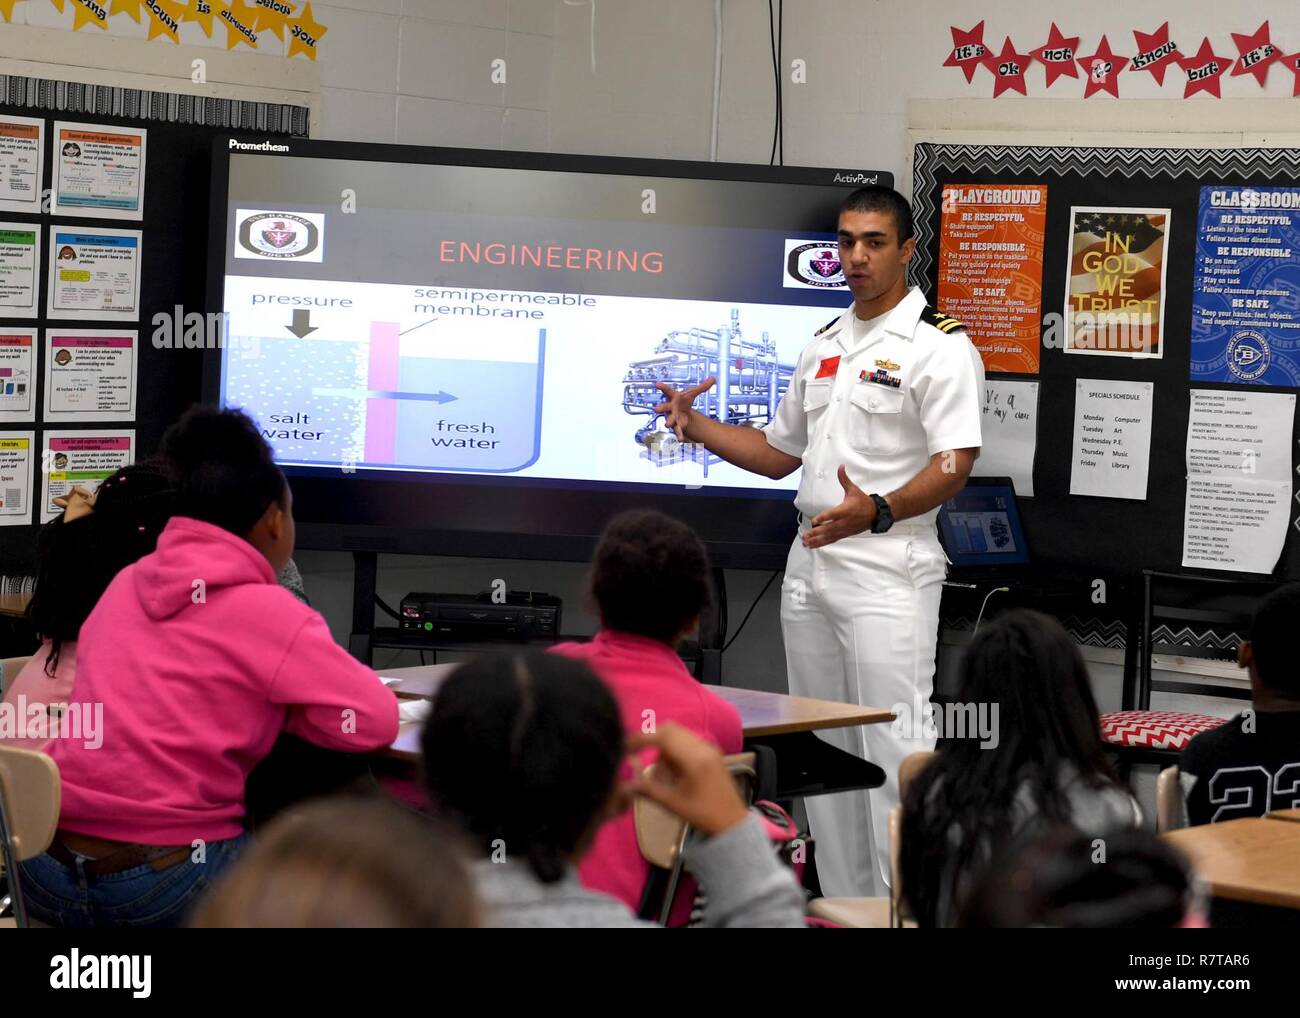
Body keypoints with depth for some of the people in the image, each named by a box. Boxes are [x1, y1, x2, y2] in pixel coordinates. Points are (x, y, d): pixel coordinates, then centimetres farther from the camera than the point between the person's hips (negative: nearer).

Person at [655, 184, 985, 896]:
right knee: (824, 755, 11)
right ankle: (844, 906, 19)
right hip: (809, 566, 8)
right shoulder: (824, 346, 17)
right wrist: (695, 426, 11)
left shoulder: (939, 346, -7)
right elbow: (778, 453, 24)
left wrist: (877, 512, -31)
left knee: (892, 757, -11)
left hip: (887, 573, -8)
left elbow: (954, 465, -16)